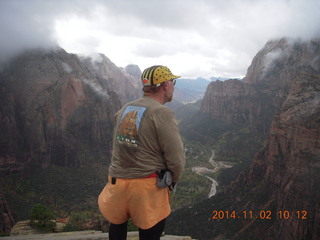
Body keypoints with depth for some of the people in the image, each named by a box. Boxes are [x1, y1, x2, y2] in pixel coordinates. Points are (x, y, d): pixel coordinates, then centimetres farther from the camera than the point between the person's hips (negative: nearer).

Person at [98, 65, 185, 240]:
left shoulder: (125, 109, 4)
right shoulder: (162, 113, -15)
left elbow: (117, 146, 8)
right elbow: (177, 159, -16)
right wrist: (173, 180, 4)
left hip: (117, 181, 5)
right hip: (147, 186, -5)